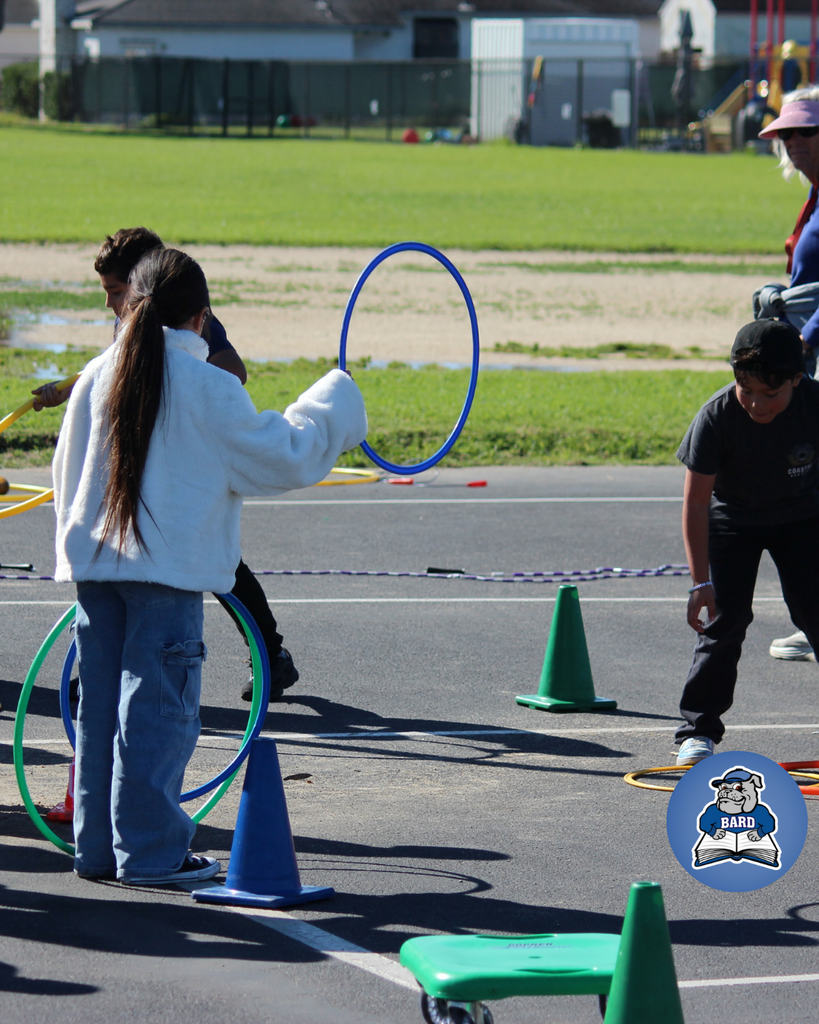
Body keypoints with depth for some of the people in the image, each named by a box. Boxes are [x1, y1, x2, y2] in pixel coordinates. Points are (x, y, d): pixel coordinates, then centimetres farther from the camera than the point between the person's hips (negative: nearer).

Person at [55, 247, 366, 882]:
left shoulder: (96, 377, 7)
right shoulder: (209, 388, -9)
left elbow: (69, 473, 15)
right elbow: (280, 459, -2)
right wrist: (336, 403, 12)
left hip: (94, 562, 6)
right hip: (170, 565, -6)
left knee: (101, 704, 11)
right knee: (159, 708, -2)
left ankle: (98, 847, 16)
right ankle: (150, 850, -1)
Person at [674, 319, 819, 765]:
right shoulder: (716, 417, -30)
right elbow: (695, 501, -23)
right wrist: (700, 582, -26)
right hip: (731, 518, -1)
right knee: (724, 619, -10)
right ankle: (698, 729, 0)